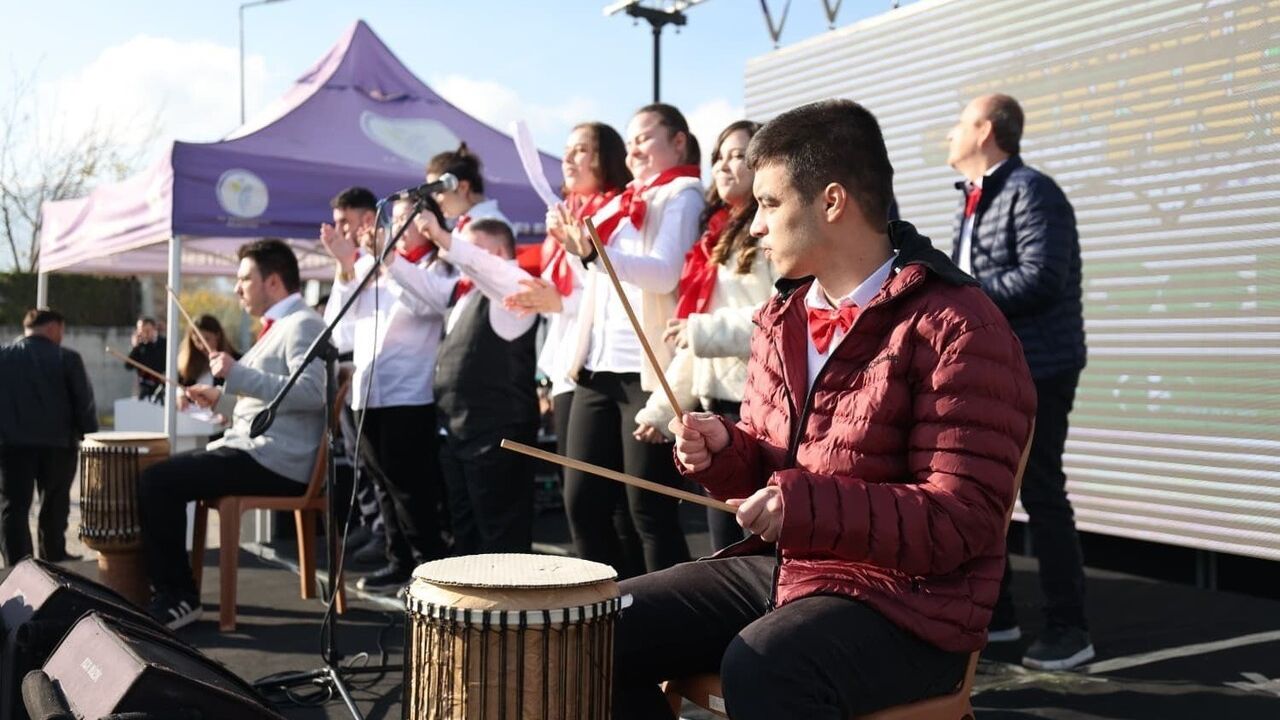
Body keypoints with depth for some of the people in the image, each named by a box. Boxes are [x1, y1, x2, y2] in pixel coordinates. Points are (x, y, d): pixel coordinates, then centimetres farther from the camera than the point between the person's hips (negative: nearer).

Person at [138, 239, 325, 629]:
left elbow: (311, 392, -27)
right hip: (254, 450, 11)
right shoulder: (279, 327, 22)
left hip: (274, 461, -11)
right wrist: (221, 399, 18)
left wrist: (239, 375, -24)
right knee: (161, 474, 15)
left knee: (157, 481, -16)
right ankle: (167, 589, 16)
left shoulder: (302, 325, -10)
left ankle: (177, 598, -6)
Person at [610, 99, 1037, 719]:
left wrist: (807, 507, -28)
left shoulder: (958, 329, -14)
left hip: (907, 602, -7)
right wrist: (723, 451, -3)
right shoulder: (779, 322, 11)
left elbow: (959, 520, -19)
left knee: (763, 668, -35)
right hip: (776, 569, 8)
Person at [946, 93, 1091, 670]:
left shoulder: (1031, 191, -11)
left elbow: (1040, 280, -23)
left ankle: (1068, 628, 8)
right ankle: (993, 612, 23)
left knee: (1040, 496, -3)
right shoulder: (973, 201, 16)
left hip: (1034, 370, -9)